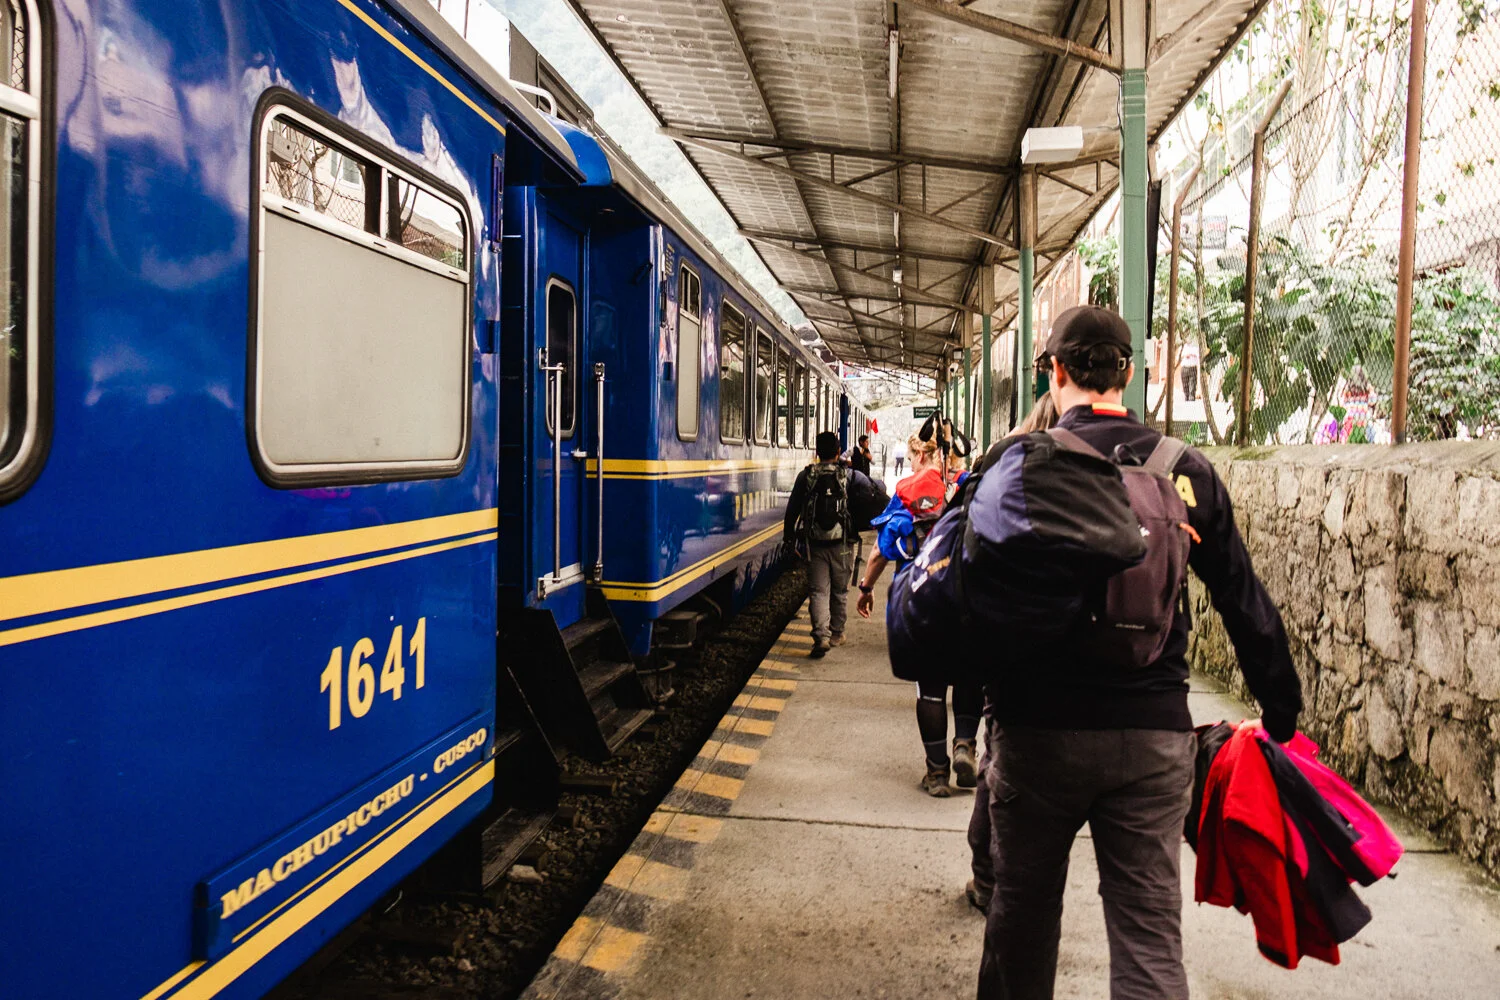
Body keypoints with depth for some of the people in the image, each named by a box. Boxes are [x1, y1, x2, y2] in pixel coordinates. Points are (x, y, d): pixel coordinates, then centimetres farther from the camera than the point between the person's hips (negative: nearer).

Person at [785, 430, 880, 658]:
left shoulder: (805, 476, 2)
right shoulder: (849, 475, -2)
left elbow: (792, 509, 5)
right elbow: (875, 488, -5)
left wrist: (789, 537, 15)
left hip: (814, 544, 0)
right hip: (840, 543, 0)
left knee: (818, 591, 0)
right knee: (840, 590, 16)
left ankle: (821, 636, -15)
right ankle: (836, 633, 26)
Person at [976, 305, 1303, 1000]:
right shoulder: (1188, 470, 0)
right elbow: (1247, 605, 4)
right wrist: (1281, 714, 14)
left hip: (1039, 731, -1)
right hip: (1155, 734, 2)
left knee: (1024, 907, 17)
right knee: (1150, 931, 8)